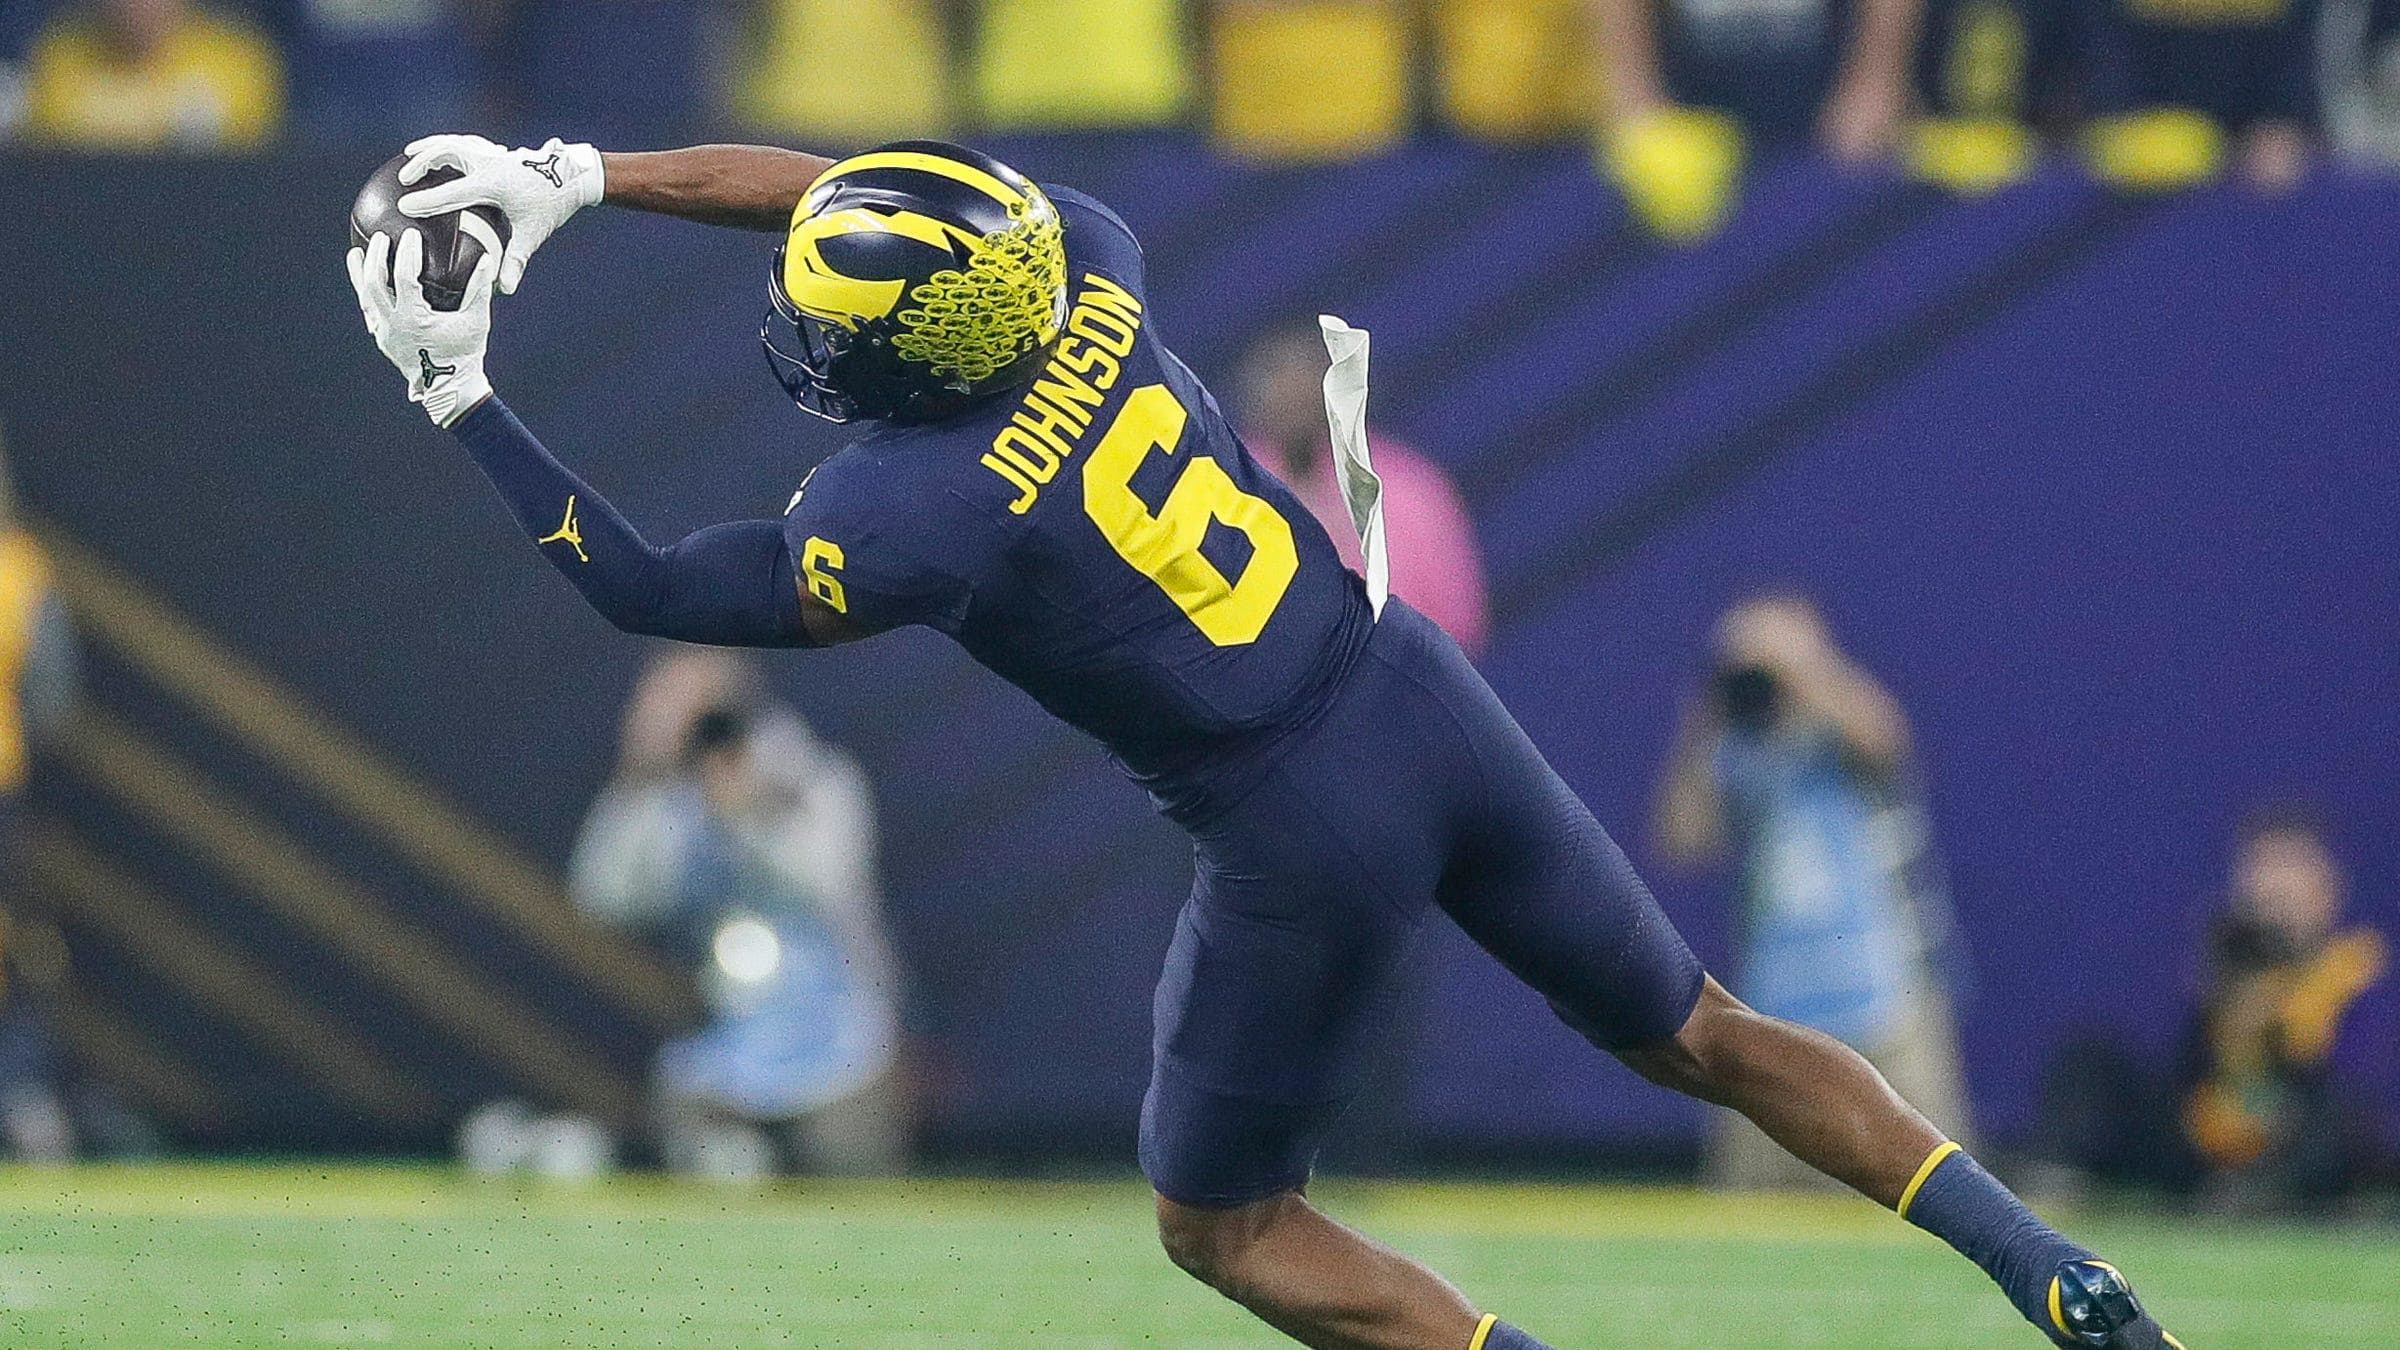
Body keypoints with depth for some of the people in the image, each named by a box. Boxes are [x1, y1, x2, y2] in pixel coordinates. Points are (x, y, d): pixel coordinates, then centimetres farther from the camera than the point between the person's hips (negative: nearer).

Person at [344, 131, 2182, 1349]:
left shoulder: (920, 511, -22)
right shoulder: (1072, 263, -5)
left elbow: (647, 589, -10)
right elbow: (817, 184, 12)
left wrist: (459, 398, -8)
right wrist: (569, 177, 11)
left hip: (1305, 844, -6)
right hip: (1428, 699, 6)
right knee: (1701, 1036, 21)